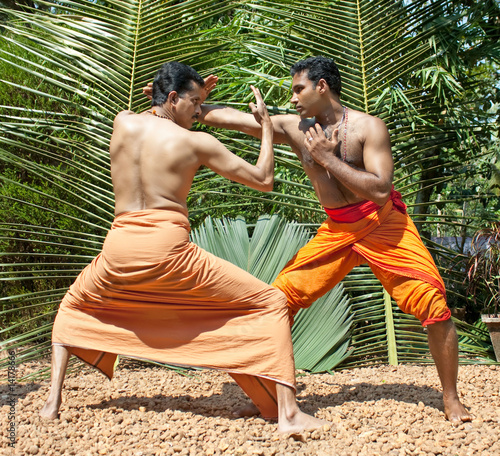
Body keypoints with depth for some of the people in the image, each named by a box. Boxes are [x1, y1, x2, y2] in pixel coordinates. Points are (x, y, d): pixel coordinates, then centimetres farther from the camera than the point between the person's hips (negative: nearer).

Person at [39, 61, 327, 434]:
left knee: (73, 308, 37)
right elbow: (264, 181, 5)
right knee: (271, 304, 6)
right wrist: (266, 125, 17)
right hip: (168, 250, -4)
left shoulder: (123, 122, 11)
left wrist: (195, 98, 34)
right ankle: (288, 414, -1)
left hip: (119, 249, 5)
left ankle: (54, 400, 26)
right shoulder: (197, 142, 1)